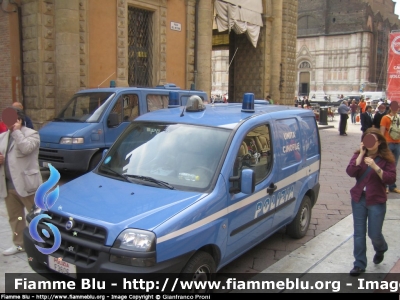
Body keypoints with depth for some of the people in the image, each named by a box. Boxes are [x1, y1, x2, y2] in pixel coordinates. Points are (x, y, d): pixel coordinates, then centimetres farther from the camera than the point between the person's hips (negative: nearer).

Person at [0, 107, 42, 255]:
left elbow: (26, 148, -25)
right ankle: (19, 244, 28)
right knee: (15, 217, 15)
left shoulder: (31, 134, -6)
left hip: (26, 184, -7)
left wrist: (17, 131, -17)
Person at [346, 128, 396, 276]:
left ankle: (380, 250, 41)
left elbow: (391, 178, -15)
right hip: (359, 198, 2)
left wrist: (375, 166, -26)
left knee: (374, 234, 5)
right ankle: (359, 264, 17)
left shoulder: (386, 158, -5)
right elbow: (350, 172, -14)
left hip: (376, 201, -2)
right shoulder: (358, 155, 1)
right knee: (359, 233, 5)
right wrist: (361, 155, -18)